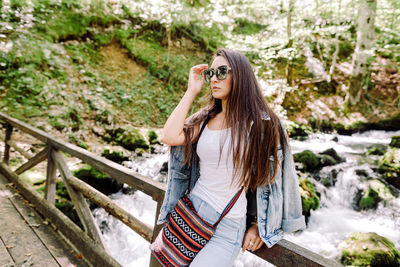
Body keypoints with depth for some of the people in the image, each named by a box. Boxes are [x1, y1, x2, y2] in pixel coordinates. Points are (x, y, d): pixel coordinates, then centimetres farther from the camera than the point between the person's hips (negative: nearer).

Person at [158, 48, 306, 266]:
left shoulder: (260, 123, -9)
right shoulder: (205, 119, 5)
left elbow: (271, 175, -3)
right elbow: (169, 137, -12)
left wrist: (260, 226, 1)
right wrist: (192, 91, -5)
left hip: (226, 227, -5)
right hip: (191, 210, 5)